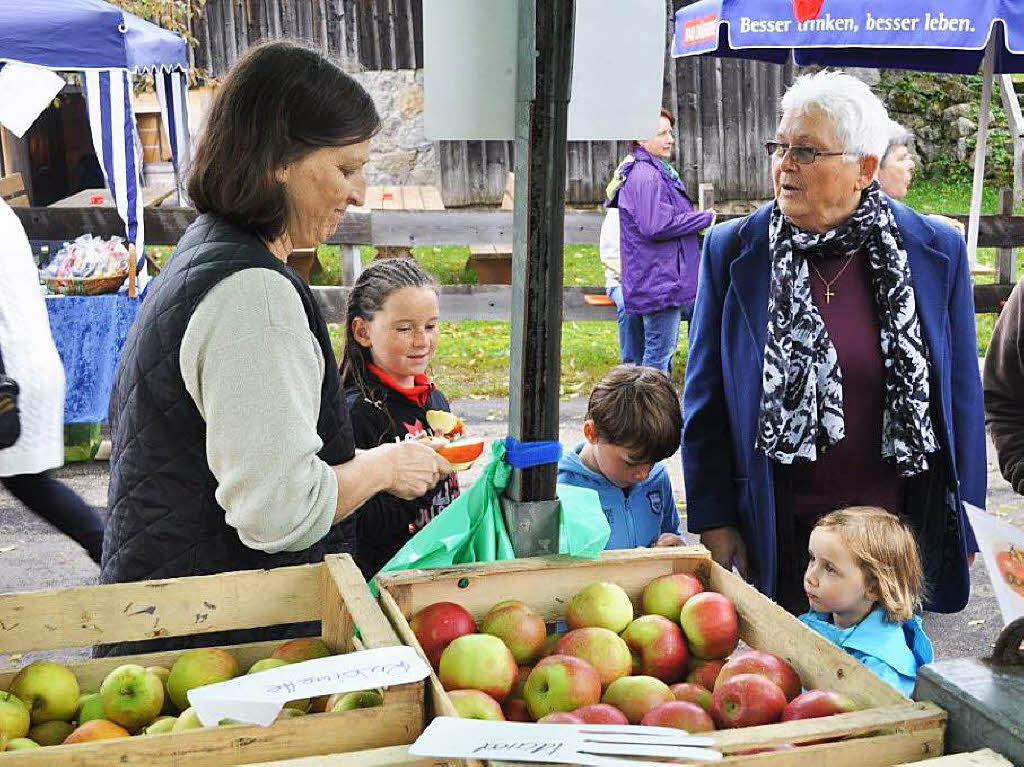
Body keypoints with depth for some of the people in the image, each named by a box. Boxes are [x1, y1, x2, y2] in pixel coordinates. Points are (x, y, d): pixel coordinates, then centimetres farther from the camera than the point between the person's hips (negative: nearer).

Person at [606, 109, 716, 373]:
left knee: (664, 348, 17)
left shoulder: (659, 171, 17)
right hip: (659, 281, -11)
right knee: (659, 351, -4)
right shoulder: (645, 176, -18)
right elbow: (657, 226, -25)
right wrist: (706, 218, -15)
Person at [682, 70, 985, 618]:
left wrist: (965, 530, 4)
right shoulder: (732, 251, -4)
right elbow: (704, 401, 0)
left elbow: (963, 400, 4)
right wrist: (713, 520, -3)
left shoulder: (938, 252, -3)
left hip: (901, 531, 1)